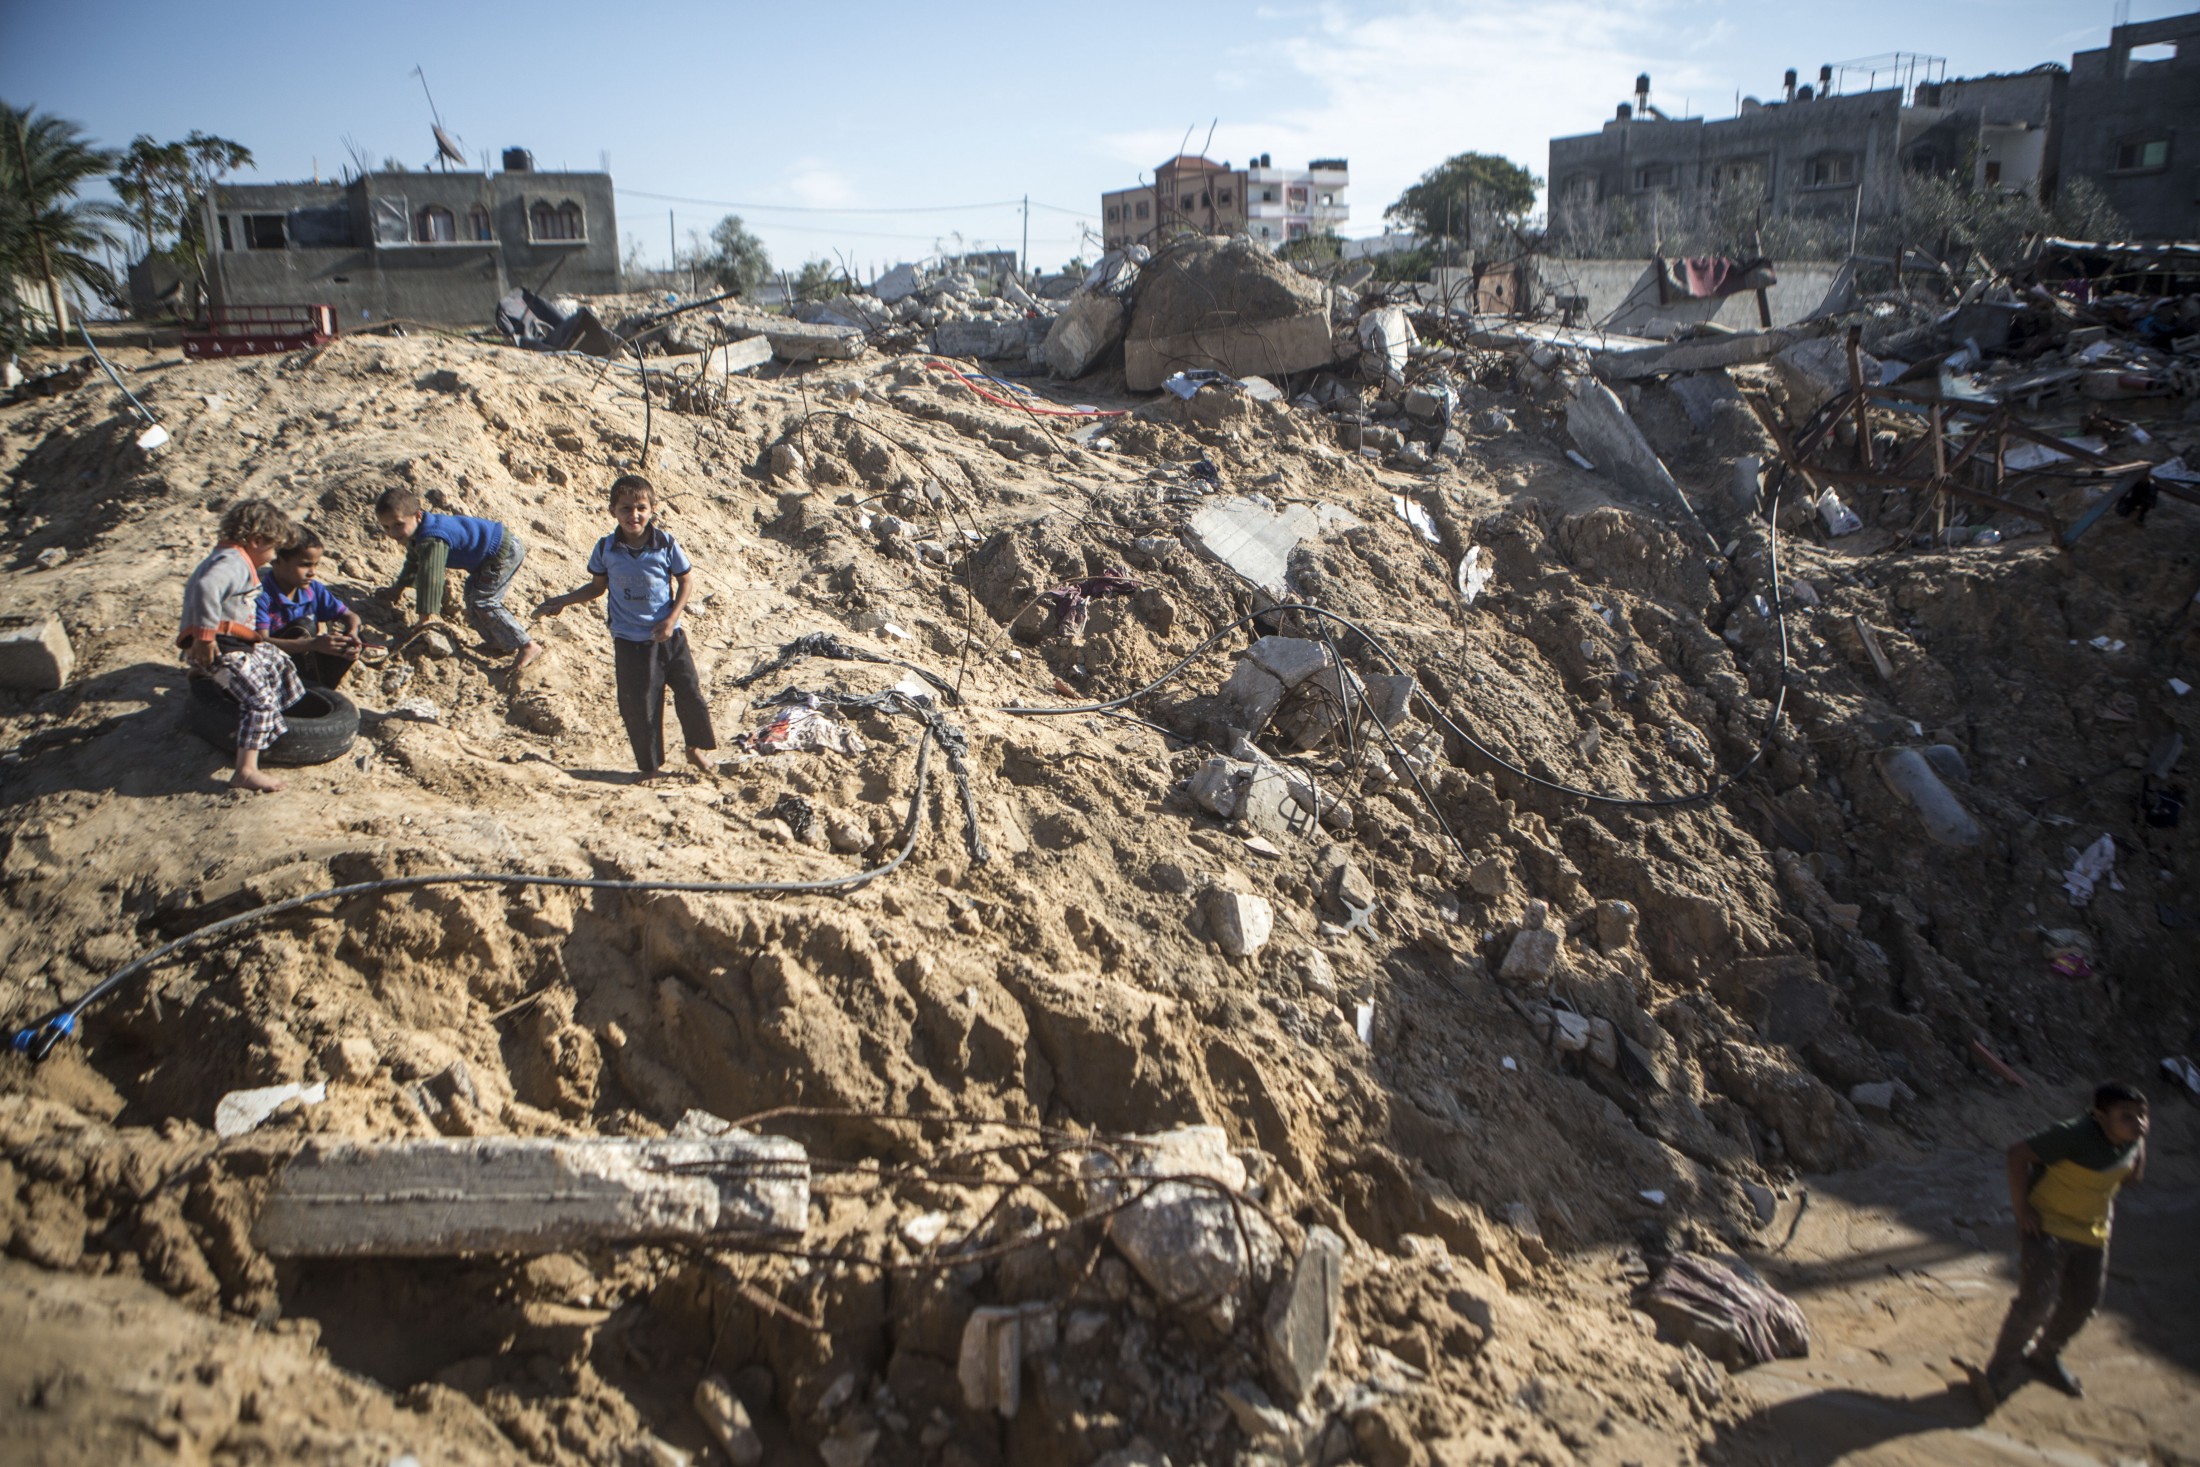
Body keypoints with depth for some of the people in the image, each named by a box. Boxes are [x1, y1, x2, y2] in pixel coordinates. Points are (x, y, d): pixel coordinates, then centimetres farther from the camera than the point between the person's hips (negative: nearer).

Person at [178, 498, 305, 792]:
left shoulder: (231, 557, 17)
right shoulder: (233, 562, -18)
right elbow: (206, 589, -37)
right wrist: (205, 634, -34)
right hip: (218, 647, -11)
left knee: (277, 662, 26)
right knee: (259, 698, -16)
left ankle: (272, 725, 35)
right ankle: (246, 771, -24)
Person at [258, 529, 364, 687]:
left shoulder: (313, 589, -2)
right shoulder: (263, 595, -21)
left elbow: (351, 616, 4)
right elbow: (261, 642, -32)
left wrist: (352, 635, -22)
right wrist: (314, 644, -44)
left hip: (307, 660, 6)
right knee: (303, 627, -26)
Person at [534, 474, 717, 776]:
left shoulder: (666, 543, -11)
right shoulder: (606, 548, -7)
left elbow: (686, 580, -2)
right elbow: (598, 586, 7)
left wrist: (672, 619, -11)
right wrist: (564, 600, -4)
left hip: (668, 635, 0)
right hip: (629, 641, 0)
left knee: (690, 692, 6)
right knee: (639, 705, 7)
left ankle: (695, 749, 31)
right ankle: (649, 766, 26)